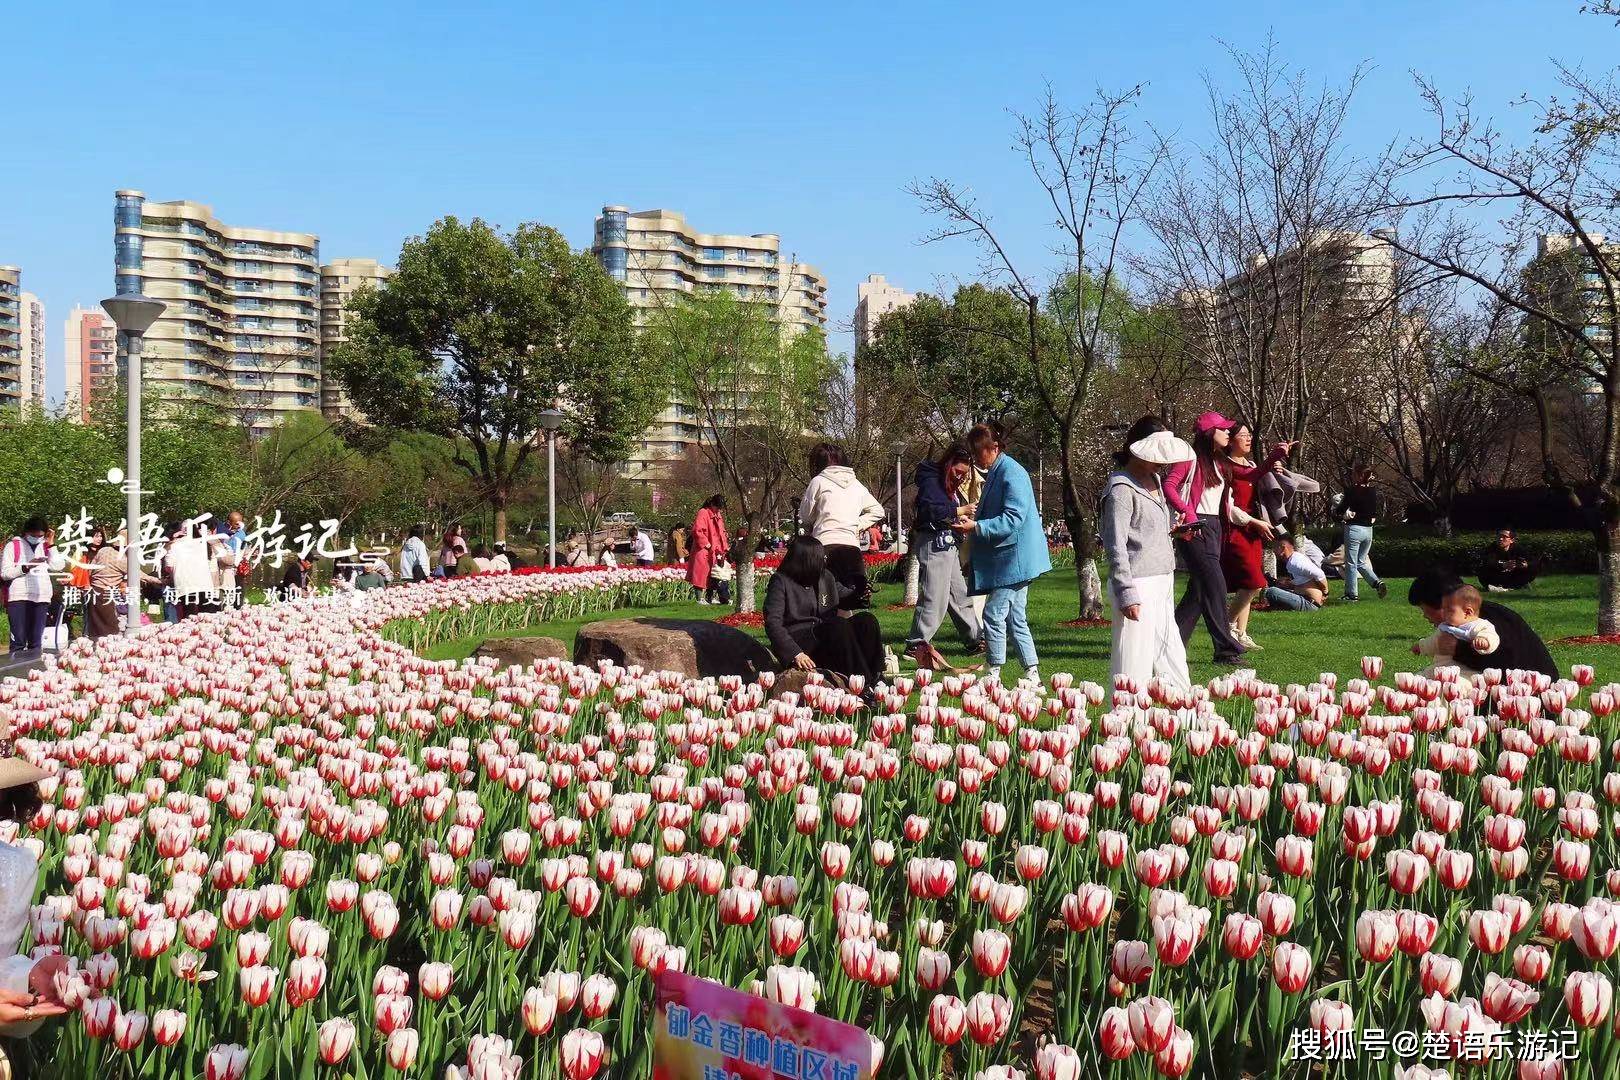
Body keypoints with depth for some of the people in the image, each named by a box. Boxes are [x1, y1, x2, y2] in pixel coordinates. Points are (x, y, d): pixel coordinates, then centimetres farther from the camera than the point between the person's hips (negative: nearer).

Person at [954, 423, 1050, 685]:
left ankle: (994, 674, -1)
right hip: (1010, 559, 10)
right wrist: (974, 519, 8)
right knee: (1016, 619, 11)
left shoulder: (1012, 474, -15)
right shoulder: (995, 473, 16)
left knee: (994, 614, -8)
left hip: (1013, 558, -10)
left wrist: (977, 527, -25)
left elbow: (1013, 519, -22)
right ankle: (1032, 674, 15)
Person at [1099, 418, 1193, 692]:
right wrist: (1127, 594, -18)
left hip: (1162, 582, 9)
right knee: (1135, 662, -5)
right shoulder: (1121, 489, -13)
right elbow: (1115, 546, -16)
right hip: (1139, 586, -9)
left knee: (1172, 655, 13)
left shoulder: (1154, 479, 14)